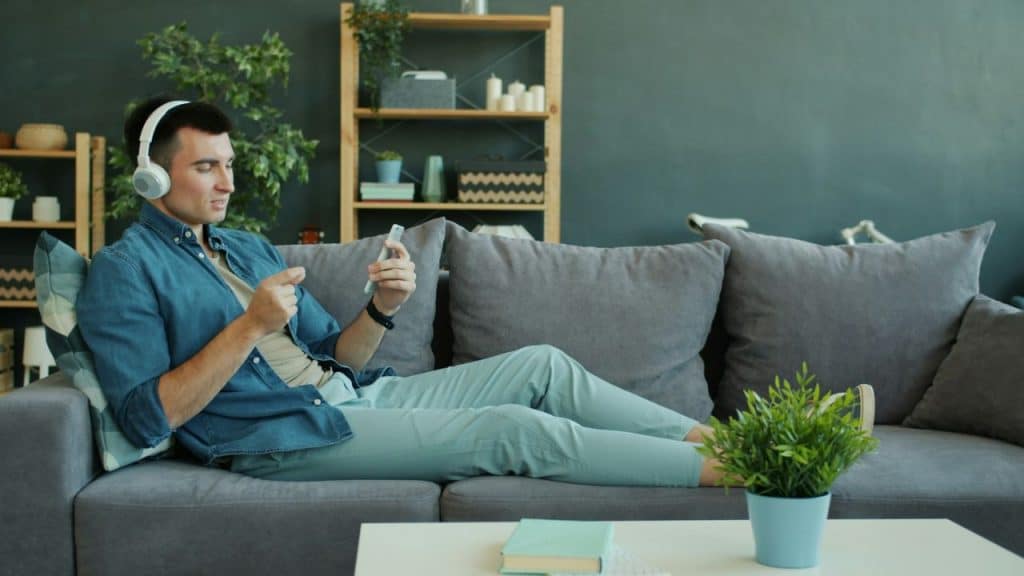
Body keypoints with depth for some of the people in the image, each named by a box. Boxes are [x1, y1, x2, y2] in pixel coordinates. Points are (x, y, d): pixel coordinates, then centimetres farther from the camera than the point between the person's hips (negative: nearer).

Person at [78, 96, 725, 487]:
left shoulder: (249, 248, 19)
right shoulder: (125, 270, -4)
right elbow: (147, 418, -15)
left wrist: (383, 309, -5)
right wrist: (251, 326, -20)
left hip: (351, 394, 8)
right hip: (282, 436, -8)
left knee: (543, 366, -1)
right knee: (518, 430, -17)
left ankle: (711, 436, 3)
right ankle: (724, 472, -12)